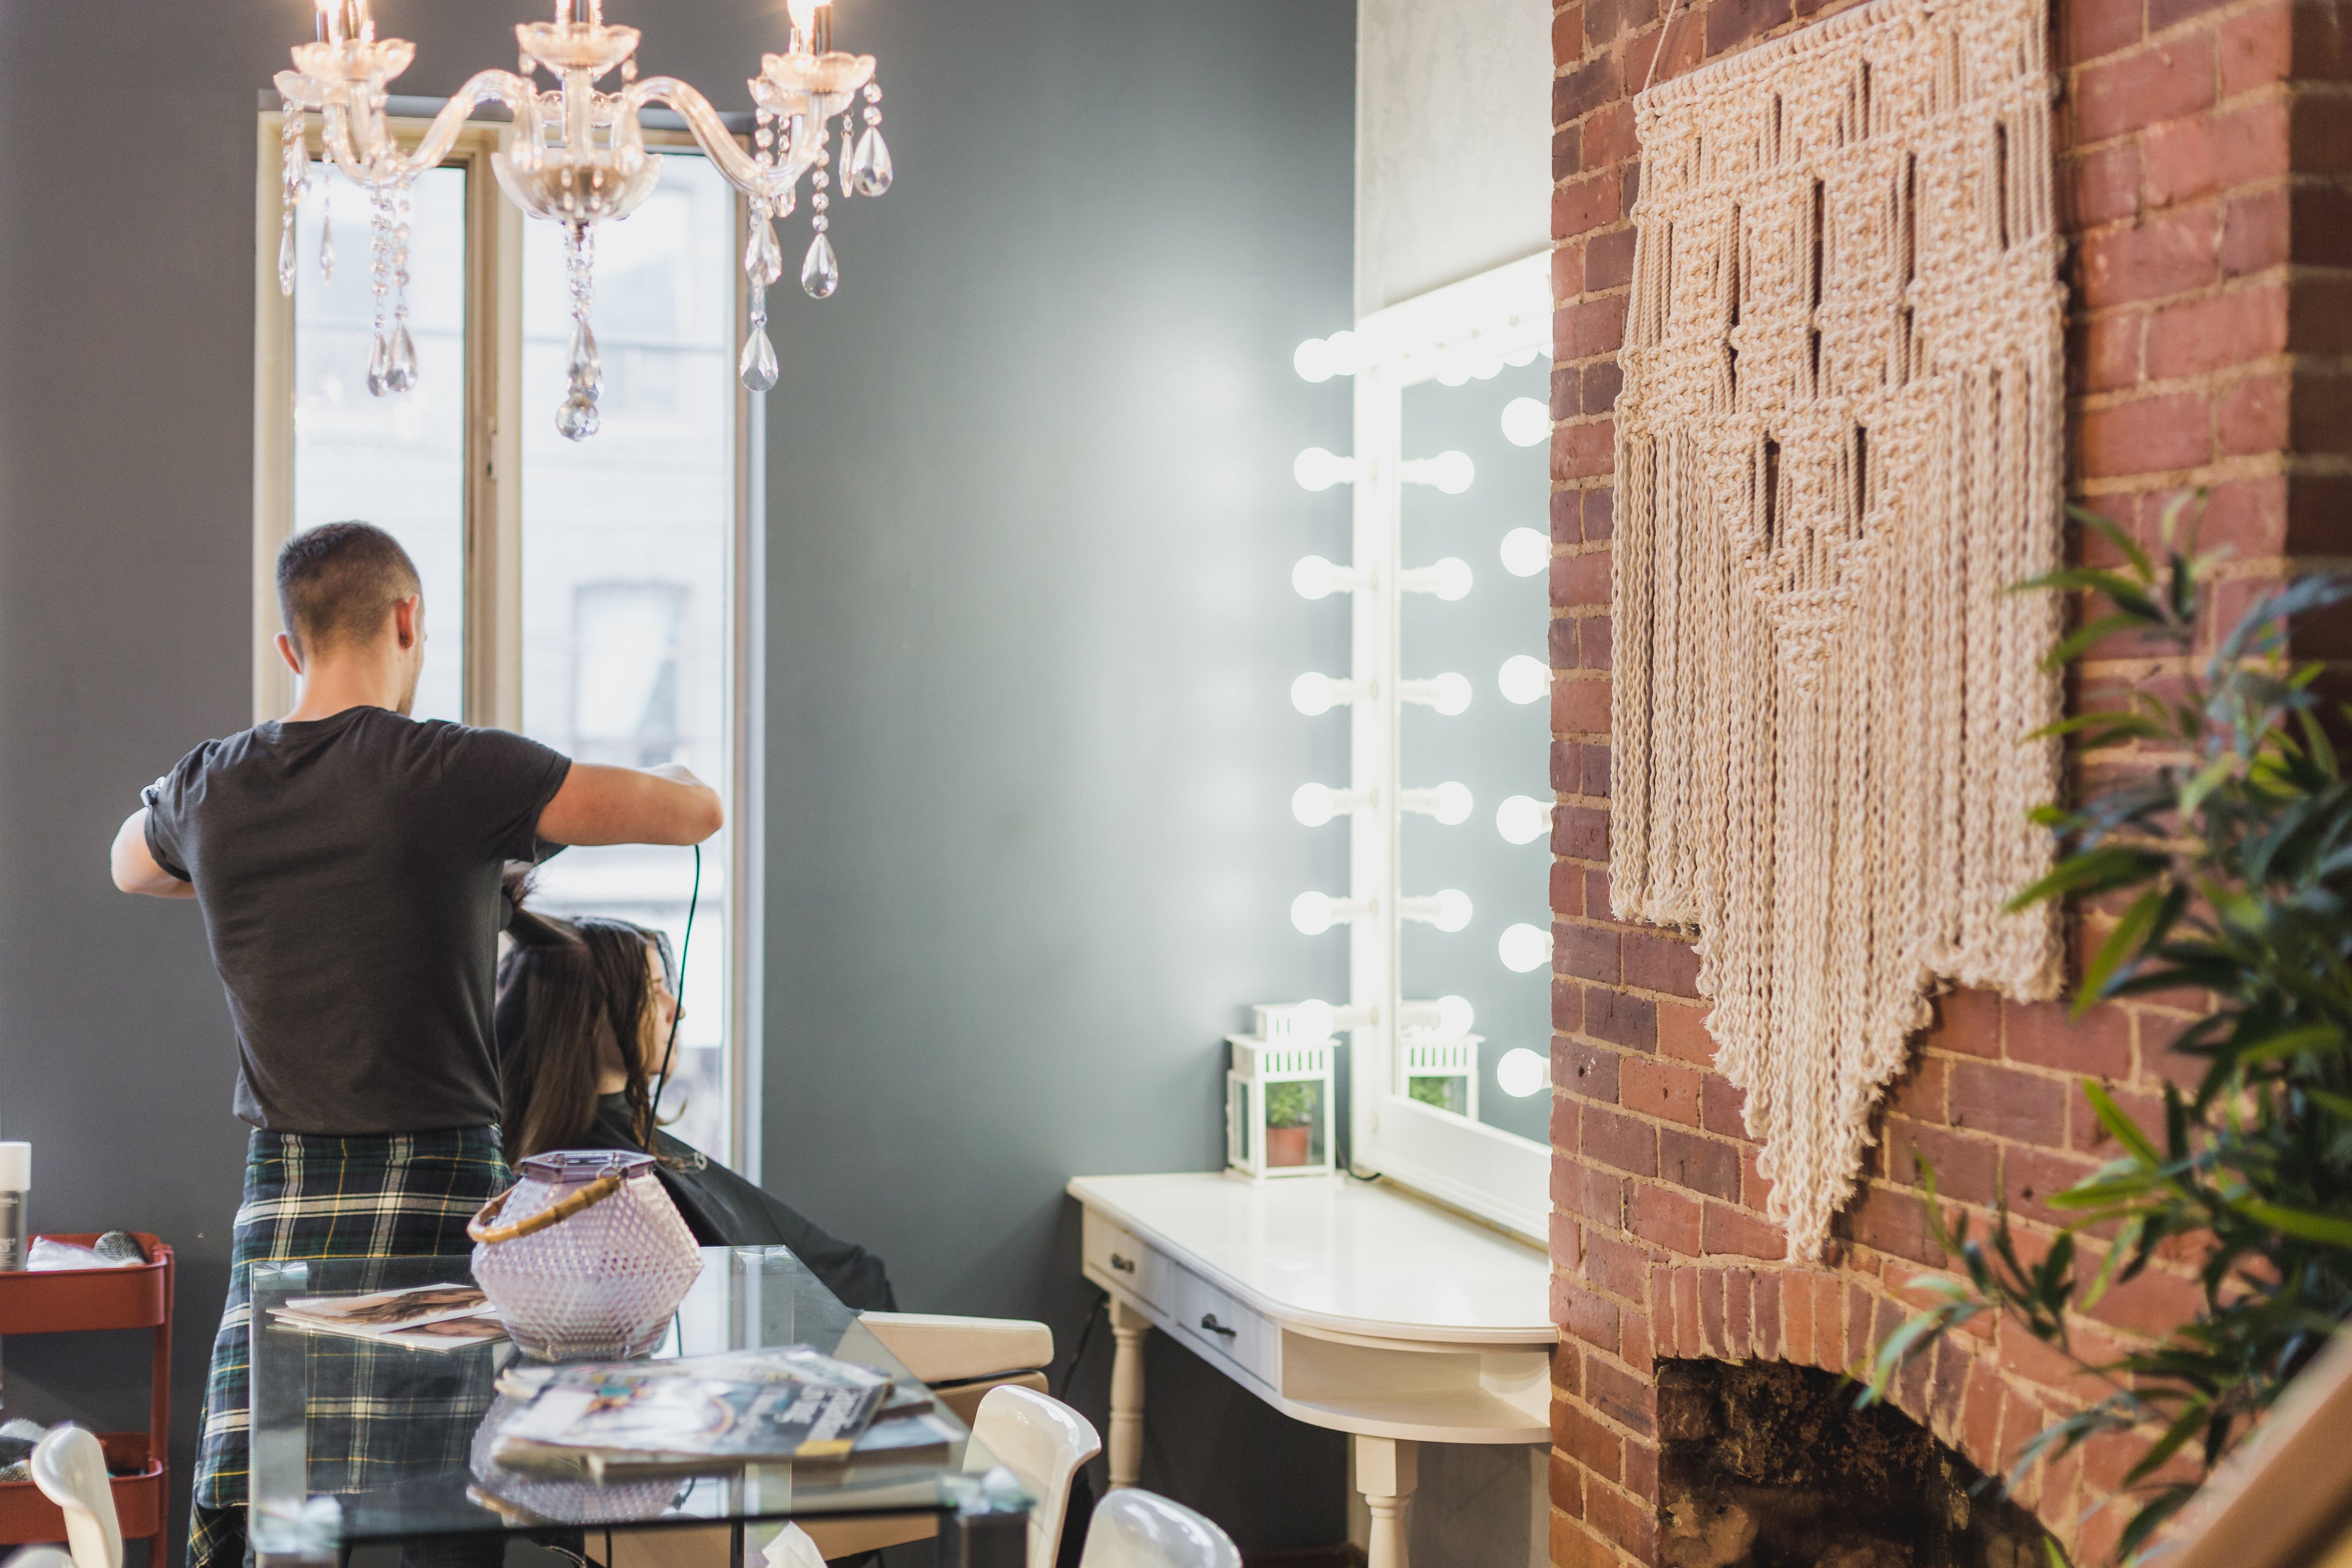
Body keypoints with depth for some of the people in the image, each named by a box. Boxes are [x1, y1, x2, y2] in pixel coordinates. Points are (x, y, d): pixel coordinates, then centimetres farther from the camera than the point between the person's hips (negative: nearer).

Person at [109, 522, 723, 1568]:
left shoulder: (209, 788, 6)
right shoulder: (449, 772, -9)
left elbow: (128, 865, 32)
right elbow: (697, 812, -8)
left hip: (279, 1194, 4)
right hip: (435, 1191, -4)